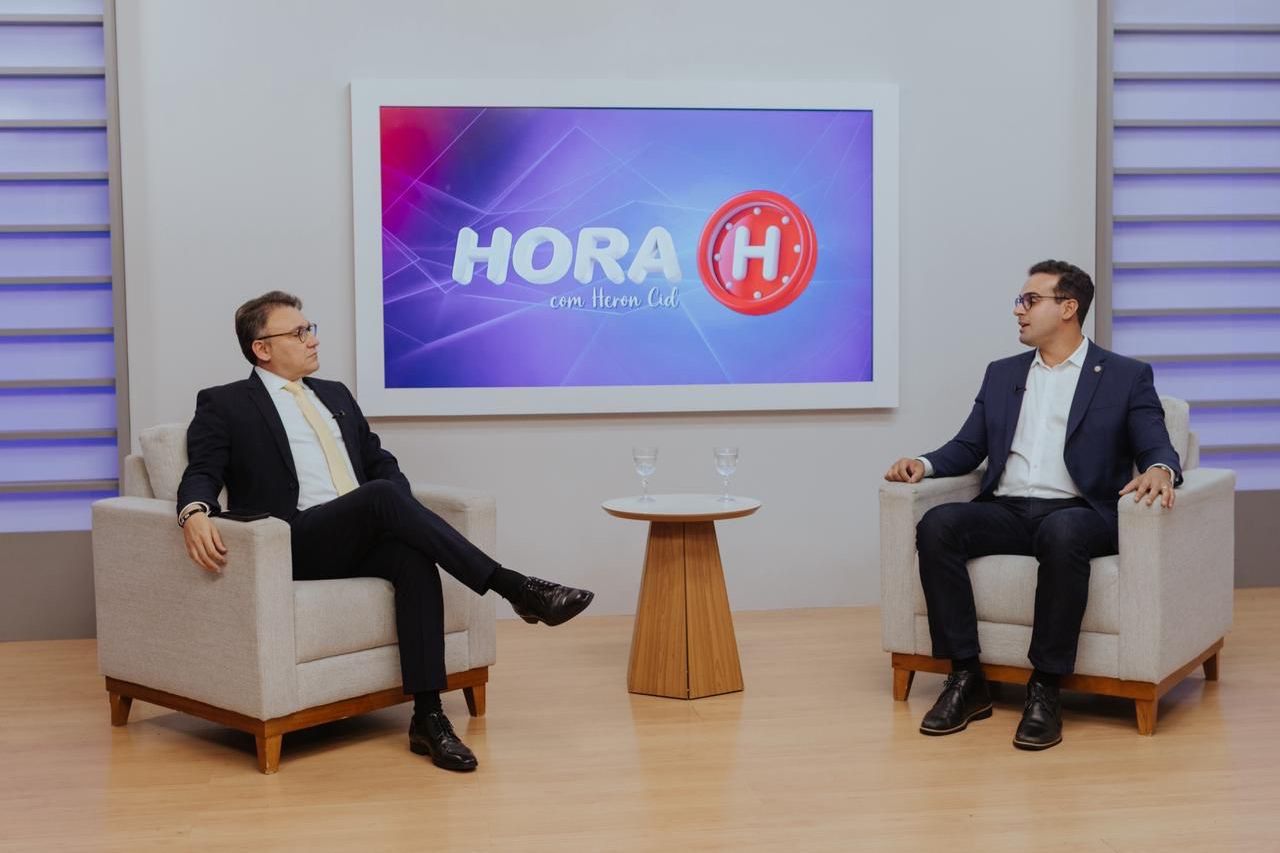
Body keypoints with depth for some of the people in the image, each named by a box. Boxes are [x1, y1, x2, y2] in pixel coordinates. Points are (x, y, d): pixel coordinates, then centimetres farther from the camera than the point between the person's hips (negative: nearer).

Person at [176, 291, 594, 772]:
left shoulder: (335, 395, 25)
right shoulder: (223, 405, 9)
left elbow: (382, 464, 22)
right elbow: (201, 475, -2)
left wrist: (402, 516, 0)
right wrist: (194, 513, -27)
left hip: (362, 540, 5)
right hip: (296, 546, -5)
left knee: (415, 557, -31)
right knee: (382, 496, -33)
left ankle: (428, 718, -33)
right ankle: (513, 588, -33)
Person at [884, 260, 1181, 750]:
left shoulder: (1127, 377, 9)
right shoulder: (1002, 374, 21)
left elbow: (1157, 449, 0)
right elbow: (968, 447, 19)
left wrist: (1159, 470, -25)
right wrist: (925, 464, -3)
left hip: (1078, 513, -4)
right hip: (1006, 510, 4)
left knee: (1062, 534, -40)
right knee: (936, 525, -27)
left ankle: (1045, 688, -29)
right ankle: (966, 679, -22)